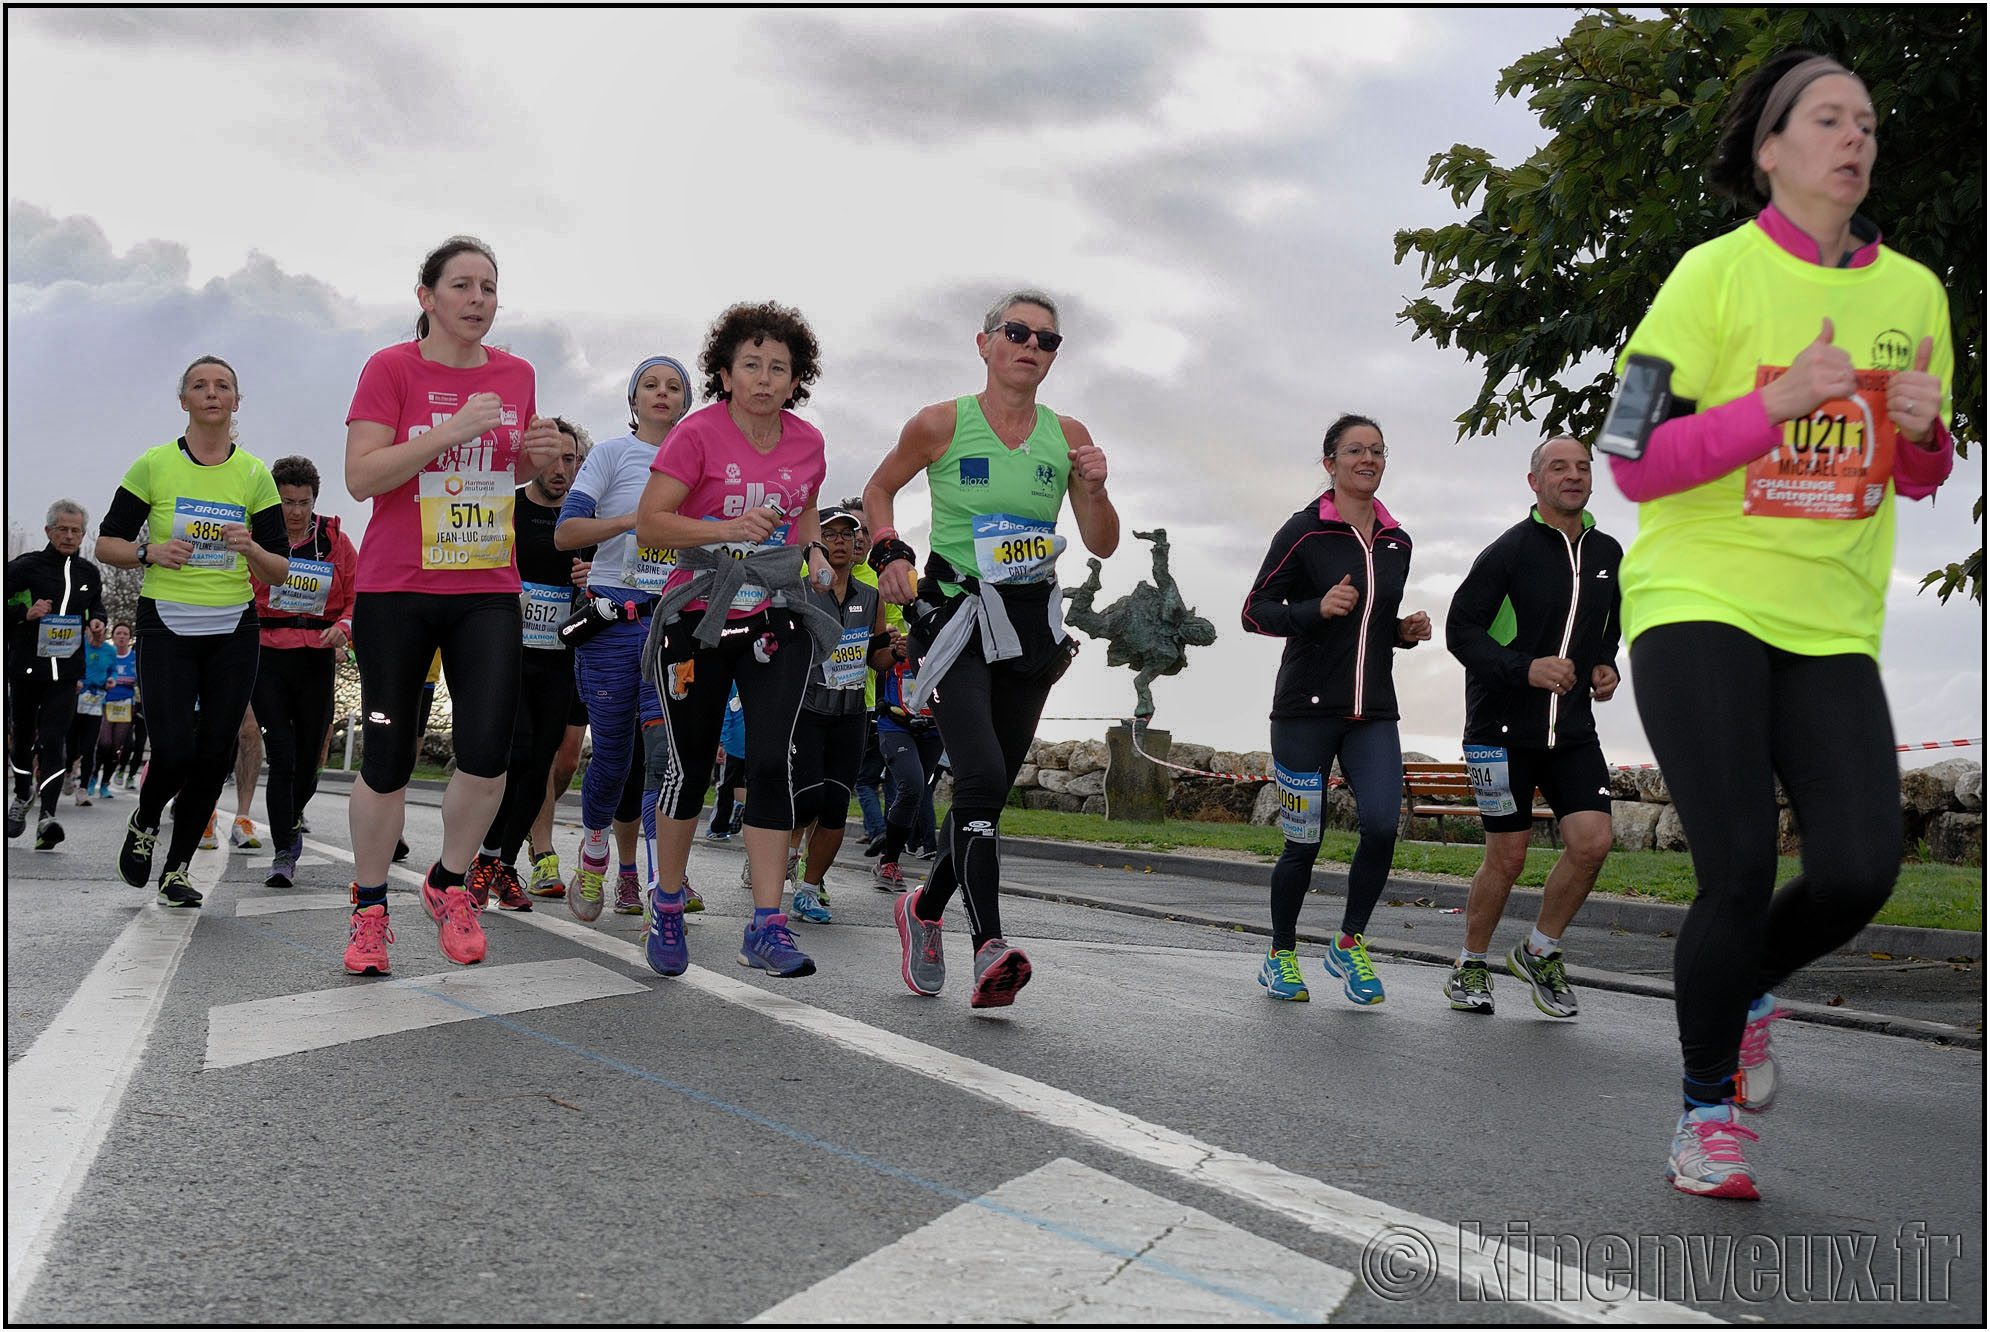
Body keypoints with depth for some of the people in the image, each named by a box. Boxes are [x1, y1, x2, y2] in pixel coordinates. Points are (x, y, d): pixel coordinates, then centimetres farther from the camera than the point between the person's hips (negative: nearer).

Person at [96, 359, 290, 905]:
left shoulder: (254, 475, 5)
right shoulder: (154, 465, 0)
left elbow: (280, 569, 6)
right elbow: (107, 543, 5)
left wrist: (252, 549, -16)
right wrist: (150, 552, -15)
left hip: (233, 630, 2)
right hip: (166, 626, -2)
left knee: (213, 753, 3)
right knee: (173, 751, -13)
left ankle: (178, 867, 19)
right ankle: (144, 822, 21)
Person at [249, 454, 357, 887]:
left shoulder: (335, 541, 6)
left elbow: (358, 598, 8)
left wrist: (343, 627, -12)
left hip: (317, 661, 2)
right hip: (268, 658, -2)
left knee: (308, 759, 7)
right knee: (282, 758, -9)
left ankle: (292, 820, 38)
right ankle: (283, 855, -3)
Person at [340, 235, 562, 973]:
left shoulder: (515, 374, 9)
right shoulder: (391, 368, -4)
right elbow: (360, 476, -12)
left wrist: (535, 456, 0)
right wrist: (453, 429, -19)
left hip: (488, 592, 3)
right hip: (396, 589, -3)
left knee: (487, 753, -9)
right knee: (386, 760, 1)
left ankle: (448, 883, 18)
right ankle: (369, 907, 21)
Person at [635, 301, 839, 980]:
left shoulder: (808, 442, 5)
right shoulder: (697, 433, -8)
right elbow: (648, 523, -14)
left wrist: (812, 549, 5)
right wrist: (727, 528, -27)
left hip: (777, 621, 3)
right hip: (698, 618, -3)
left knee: (772, 760, -9)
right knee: (689, 766, 4)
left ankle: (767, 927, -4)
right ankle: (667, 906, 26)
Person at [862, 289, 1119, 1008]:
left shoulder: (1067, 435, 5)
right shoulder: (941, 424, -3)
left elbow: (1103, 545, 8)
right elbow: (879, 490, 12)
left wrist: (1094, 489, -11)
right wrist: (889, 552, -5)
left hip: (1033, 625, 4)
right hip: (958, 617, -4)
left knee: (989, 788, 10)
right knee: (982, 775, -22)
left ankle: (925, 908, 33)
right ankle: (990, 945, -25)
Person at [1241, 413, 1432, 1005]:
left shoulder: (1396, 542, 13)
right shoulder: (1304, 530, -4)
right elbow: (1256, 611, -5)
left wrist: (1406, 631, 5)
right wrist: (1318, 609, -19)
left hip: (1373, 712, 4)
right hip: (1307, 708, -4)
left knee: (1381, 825, -15)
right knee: (1303, 843, 0)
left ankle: (1349, 945, 8)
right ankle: (1281, 956, 23)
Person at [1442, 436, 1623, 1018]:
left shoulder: (1608, 554, 9)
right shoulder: (1509, 550, -9)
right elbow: (1460, 629, -12)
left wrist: (1606, 666, 5)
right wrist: (1525, 669, -24)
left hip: (1573, 727, 5)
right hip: (1503, 725, -5)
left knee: (1593, 842, -8)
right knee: (1507, 857, 0)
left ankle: (1540, 951, 15)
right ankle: (1471, 965, 21)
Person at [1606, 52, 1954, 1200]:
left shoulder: (1916, 292, 11)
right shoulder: (1717, 273, -4)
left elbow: (1920, 478, 20)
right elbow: (1635, 464, -9)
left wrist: (1926, 431, -2)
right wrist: (1780, 401, -19)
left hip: (1834, 623, 5)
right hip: (1698, 601, -4)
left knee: (1861, 869, -10)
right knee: (1741, 871, -12)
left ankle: (1749, 986, 25)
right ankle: (1708, 1108, 12)